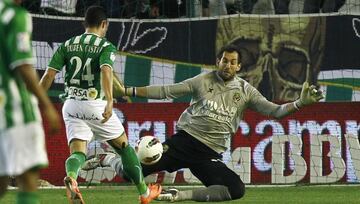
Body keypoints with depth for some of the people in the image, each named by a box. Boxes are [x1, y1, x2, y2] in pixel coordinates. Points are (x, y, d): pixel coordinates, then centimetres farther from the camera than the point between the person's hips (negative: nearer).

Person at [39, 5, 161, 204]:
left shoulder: (67, 45, 9)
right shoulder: (106, 47, -3)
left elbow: (48, 76, 1)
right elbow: (106, 72, -23)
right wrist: (109, 101, -34)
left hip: (71, 104, 3)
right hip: (96, 105, -3)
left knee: (77, 152, -2)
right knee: (123, 146, 16)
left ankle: (71, 178, -38)